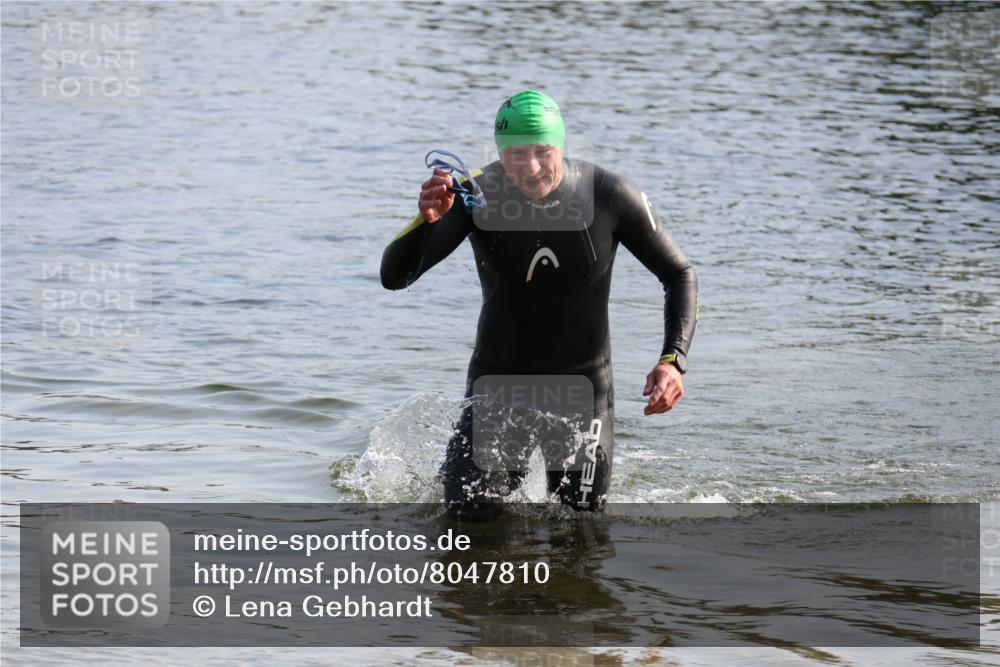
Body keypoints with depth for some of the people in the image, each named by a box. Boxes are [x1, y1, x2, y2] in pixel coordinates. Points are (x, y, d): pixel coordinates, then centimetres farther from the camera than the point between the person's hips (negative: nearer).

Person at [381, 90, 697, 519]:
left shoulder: (609, 197, -18)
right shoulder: (477, 197, -18)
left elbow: (679, 275, -6)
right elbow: (394, 276, -22)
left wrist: (673, 360, -21)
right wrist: (427, 220, -43)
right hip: (498, 381, 0)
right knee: (469, 517, -7)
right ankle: (507, 474, 29)